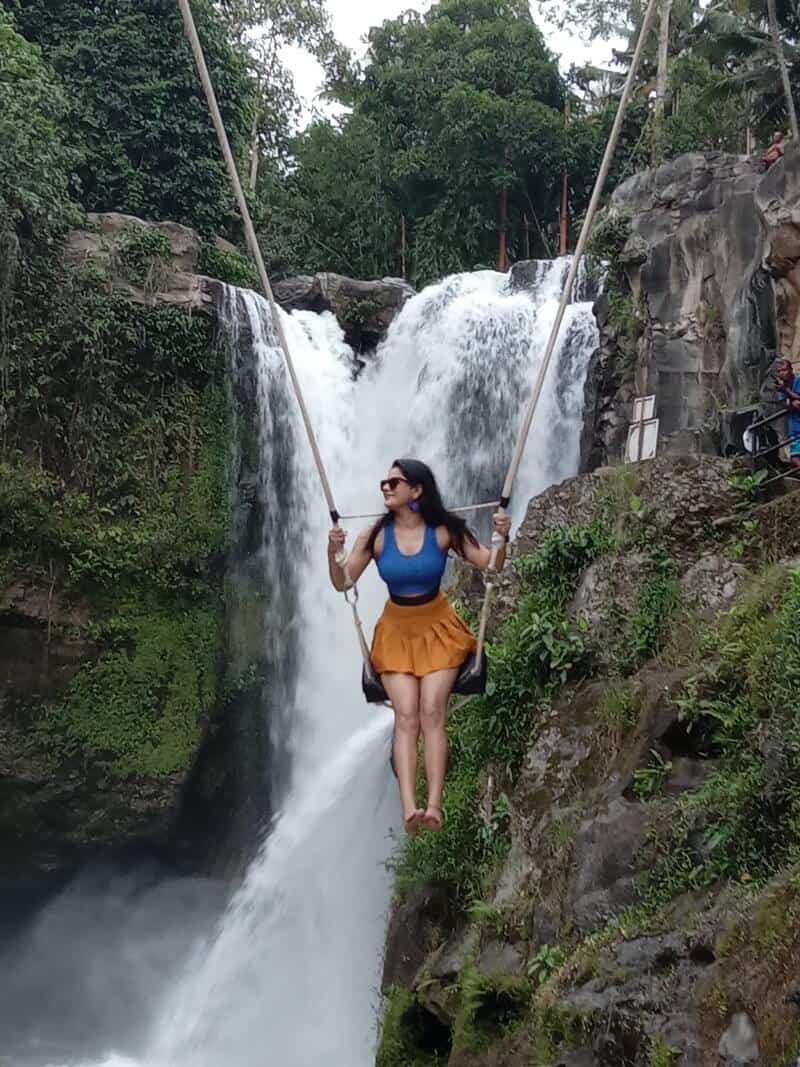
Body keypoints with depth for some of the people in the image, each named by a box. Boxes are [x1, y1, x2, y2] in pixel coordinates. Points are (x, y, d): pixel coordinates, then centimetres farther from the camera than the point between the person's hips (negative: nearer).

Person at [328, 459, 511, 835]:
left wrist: (502, 538, -24)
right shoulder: (376, 535, -7)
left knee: (432, 713, -16)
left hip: (437, 628, -1)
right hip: (396, 631, 1)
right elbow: (342, 583, -5)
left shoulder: (443, 531, -9)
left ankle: (434, 805, -23)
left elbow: (489, 564, -5)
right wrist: (333, 553, -23)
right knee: (406, 717, -15)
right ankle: (408, 808, -26)